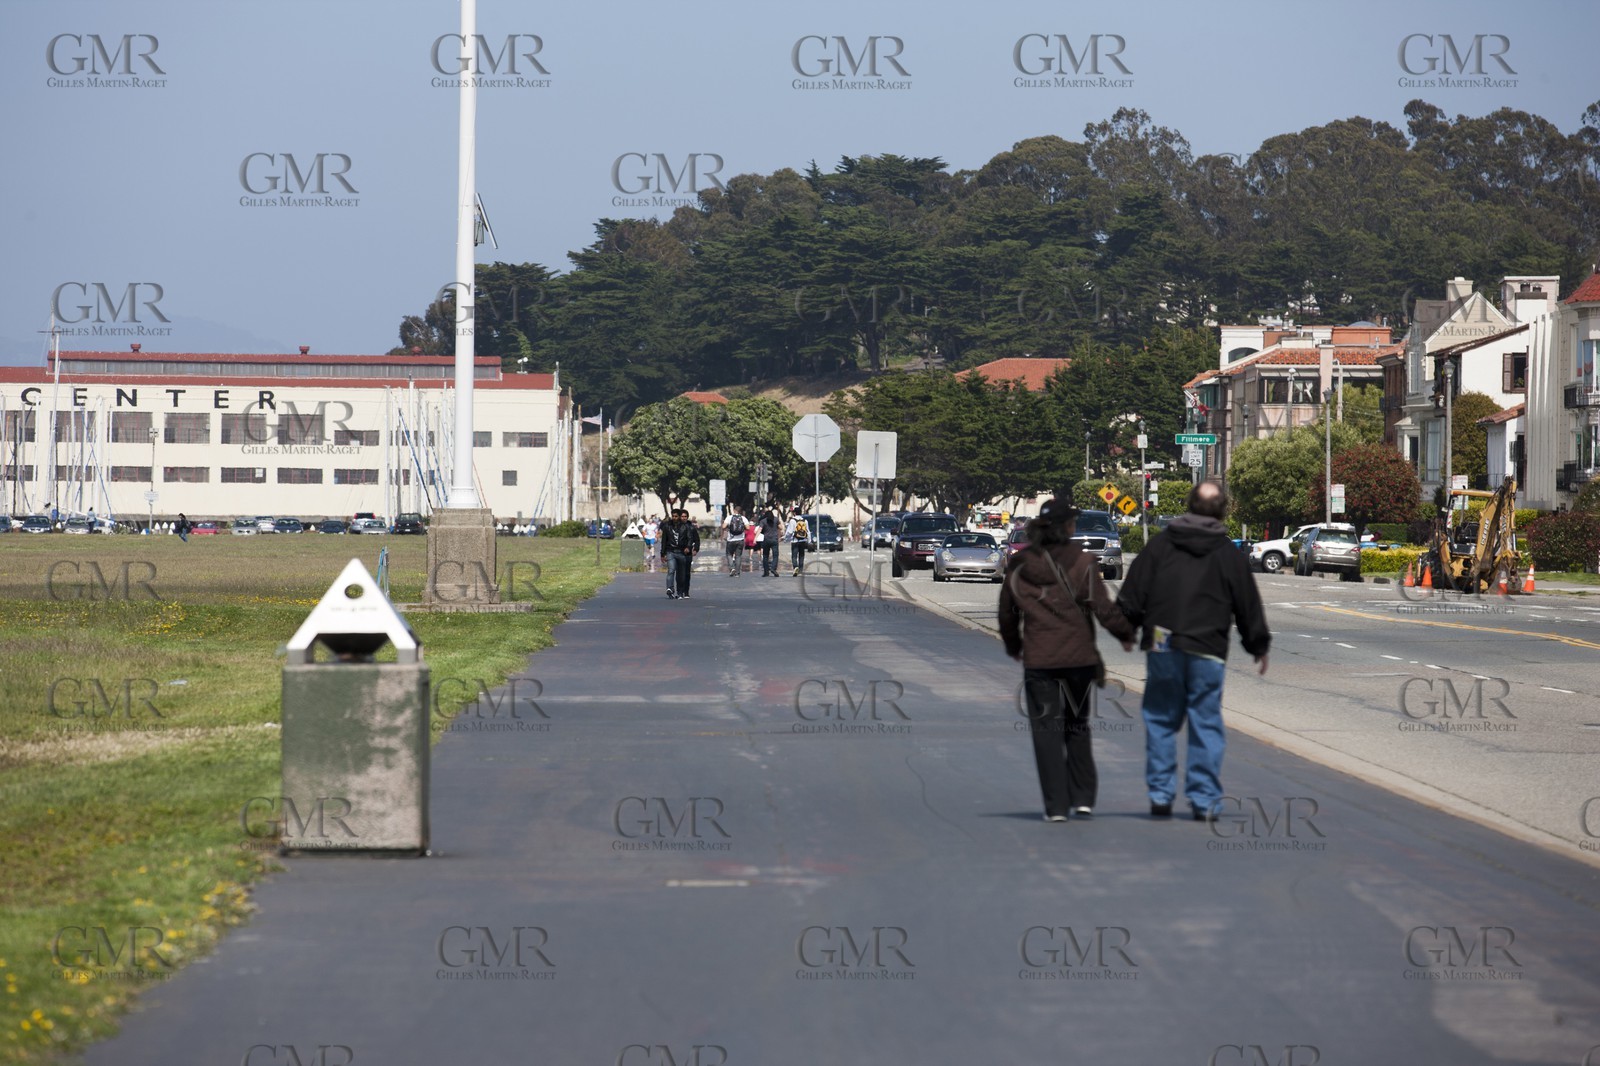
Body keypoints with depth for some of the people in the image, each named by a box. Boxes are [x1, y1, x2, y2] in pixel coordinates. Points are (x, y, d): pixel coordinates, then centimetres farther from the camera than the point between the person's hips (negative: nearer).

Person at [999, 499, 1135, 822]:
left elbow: (1007, 613, 11)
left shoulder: (1018, 566, 2)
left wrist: (1013, 646, 28)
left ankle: (1056, 806, -1)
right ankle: (1083, 798, 12)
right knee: (1078, 727, 14)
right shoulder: (1081, 563, -6)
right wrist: (1126, 634, 11)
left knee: (1046, 730, 3)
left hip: (1037, 660, 0)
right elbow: (1102, 607, -7)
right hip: (1078, 657, 0)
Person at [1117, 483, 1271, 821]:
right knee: (1206, 724, 3)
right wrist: (1259, 646, 20)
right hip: (1207, 652, -1)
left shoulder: (1160, 545, 5)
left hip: (1162, 648, 1)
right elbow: (1248, 606, 9)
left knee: (1161, 720, 8)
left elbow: (1133, 594, 4)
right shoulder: (1230, 555, 4)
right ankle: (1204, 800, 1)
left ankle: (1160, 796, 6)